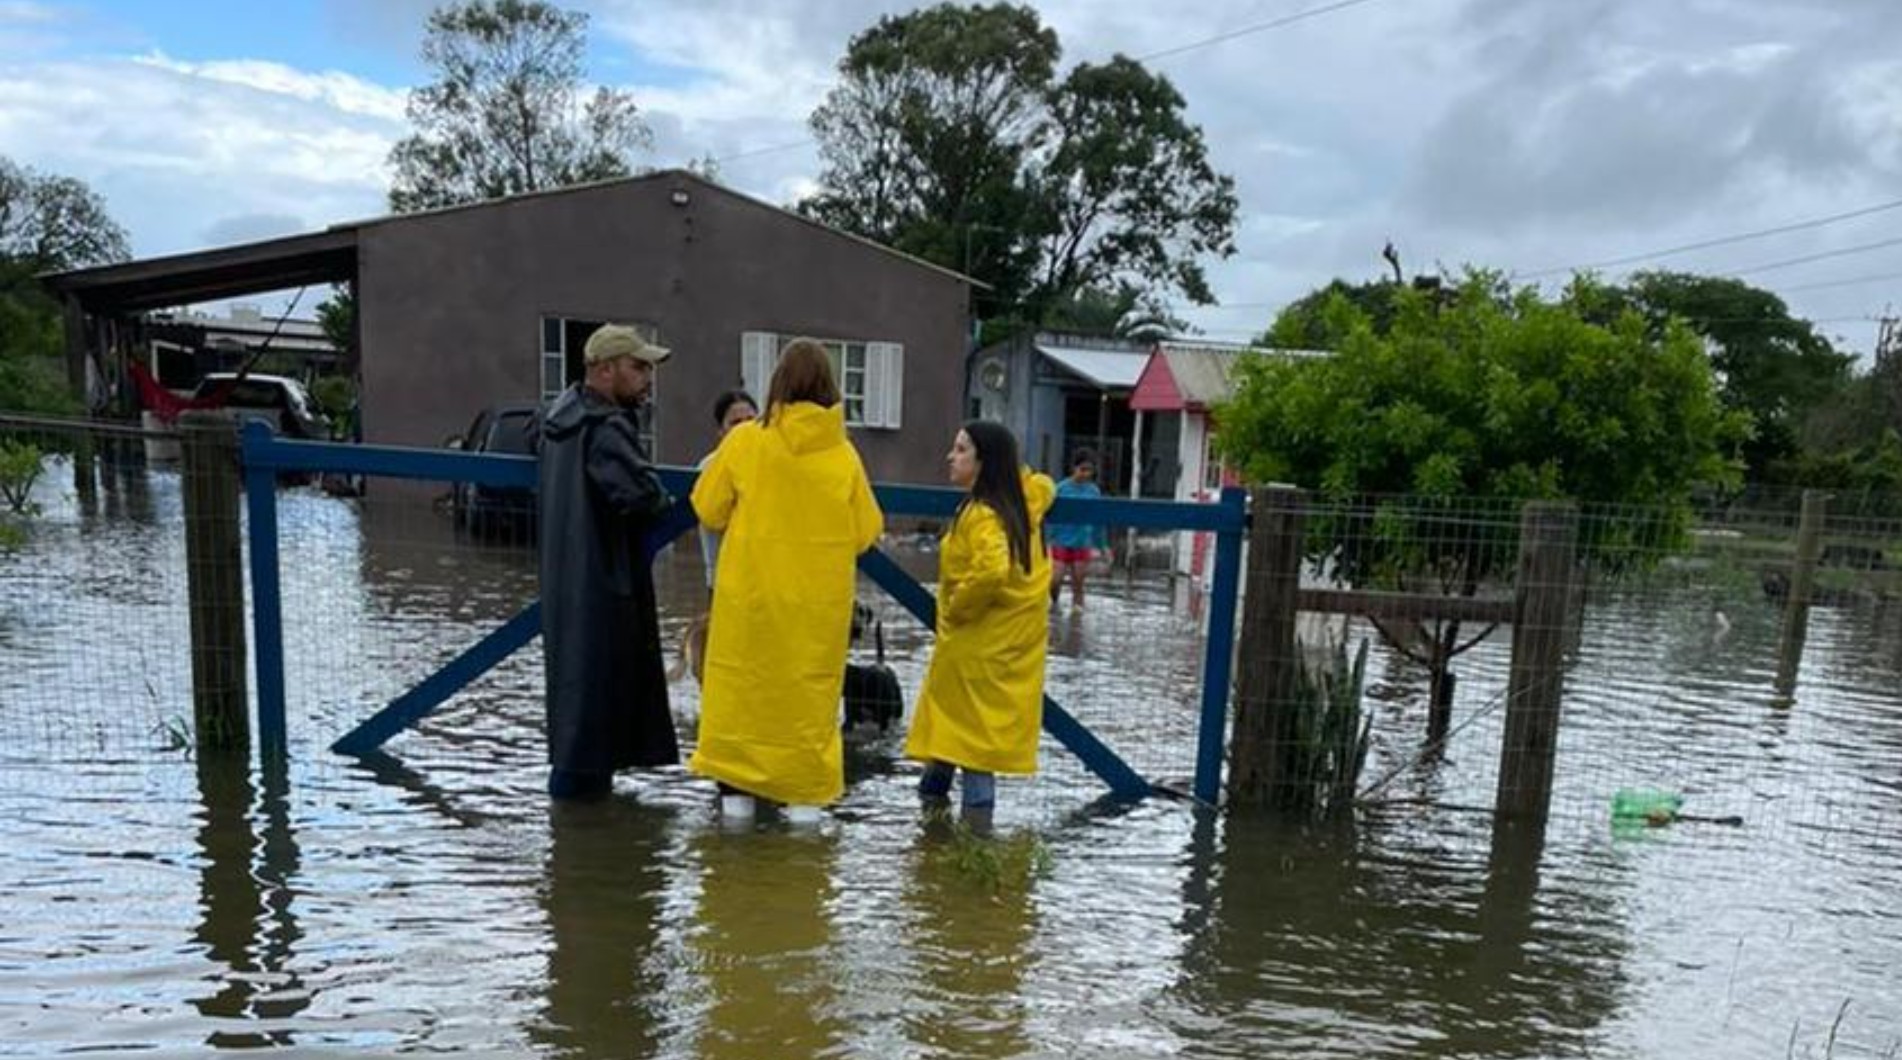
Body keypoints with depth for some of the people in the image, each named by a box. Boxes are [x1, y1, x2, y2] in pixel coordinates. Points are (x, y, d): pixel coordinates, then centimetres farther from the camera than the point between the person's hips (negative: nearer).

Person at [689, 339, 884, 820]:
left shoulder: (745, 440, -8)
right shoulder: (843, 454, -6)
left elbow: (708, 509, 0)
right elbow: (866, 531, -2)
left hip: (751, 595, 0)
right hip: (819, 602, 1)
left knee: (742, 688, 12)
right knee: (809, 694, 12)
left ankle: (737, 791, 17)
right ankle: (805, 794, 16)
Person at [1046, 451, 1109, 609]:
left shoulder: (1094, 491, 1)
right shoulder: (1062, 488, -7)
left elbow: (1098, 520, 8)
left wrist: (1102, 545, 9)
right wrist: (1047, 541, -10)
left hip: (1082, 544, 2)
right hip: (1061, 542, -2)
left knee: (1078, 585, 4)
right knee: (1056, 581, -4)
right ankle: (1053, 604, 26)